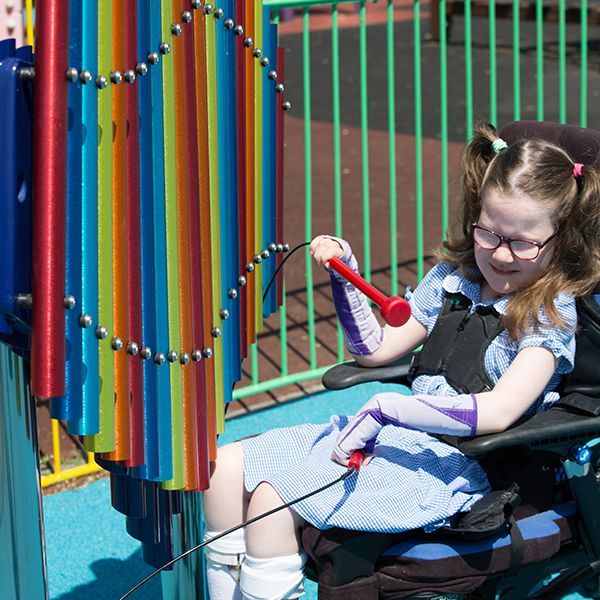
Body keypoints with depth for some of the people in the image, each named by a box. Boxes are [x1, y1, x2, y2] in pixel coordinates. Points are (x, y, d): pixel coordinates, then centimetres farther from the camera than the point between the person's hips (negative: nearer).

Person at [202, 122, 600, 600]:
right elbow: (375, 348, 19)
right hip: (395, 436, 8)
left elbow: (497, 412, -24)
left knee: (273, 498, -24)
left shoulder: (551, 314, -10)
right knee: (227, 467, -1)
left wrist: (386, 408, -26)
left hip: (453, 469, -8)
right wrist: (345, 272, 5)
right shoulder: (451, 279, 11)